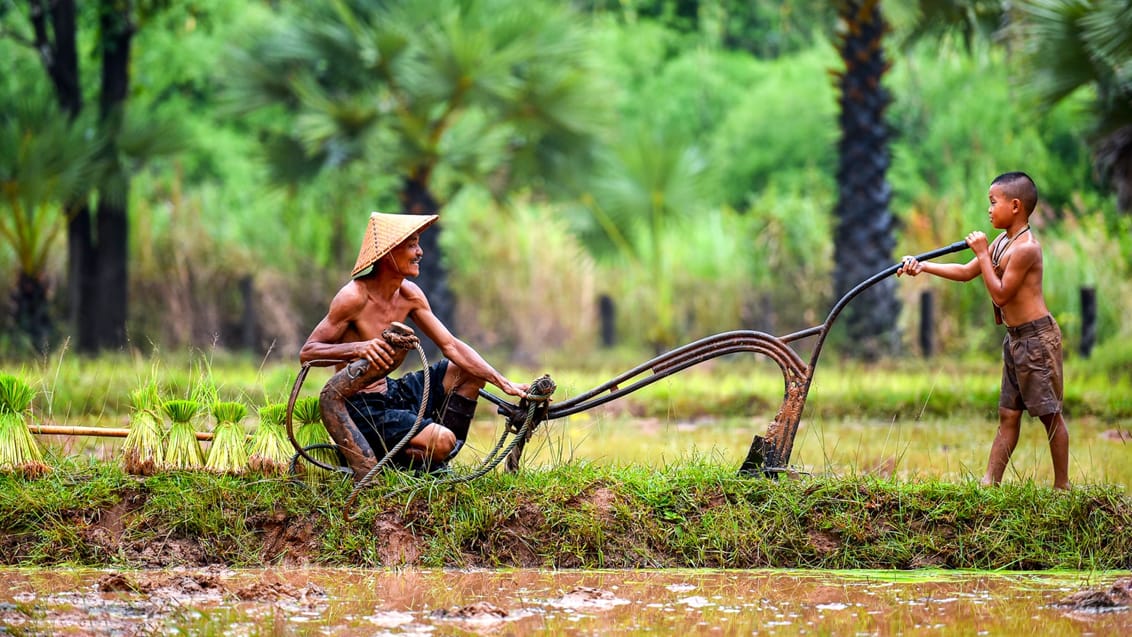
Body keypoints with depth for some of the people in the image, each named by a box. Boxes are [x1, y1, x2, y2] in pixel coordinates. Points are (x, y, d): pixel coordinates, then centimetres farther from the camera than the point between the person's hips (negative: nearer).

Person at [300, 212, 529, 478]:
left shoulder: (409, 295, 3)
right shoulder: (354, 297, -19)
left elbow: (451, 346, 4)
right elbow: (306, 353, -18)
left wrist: (505, 384, -5)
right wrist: (358, 348, -35)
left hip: (391, 393, 9)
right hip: (362, 410, -9)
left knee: (470, 370, 10)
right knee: (441, 441, -26)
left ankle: (436, 461, 12)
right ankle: (367, 474, -5)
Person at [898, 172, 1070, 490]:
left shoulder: (1025, 248, -18)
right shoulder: (1002, 242, 10)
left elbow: (1000, 295, -18)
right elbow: (965, 272, 18)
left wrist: (983, 254, -14)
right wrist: (922, 266, 10)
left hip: (1037, 338, -10)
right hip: (1015, 339, 10)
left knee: (1050, 414, -2)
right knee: (1008, 415, 10)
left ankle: (1062, 486, 5)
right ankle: (990, 482, 10)